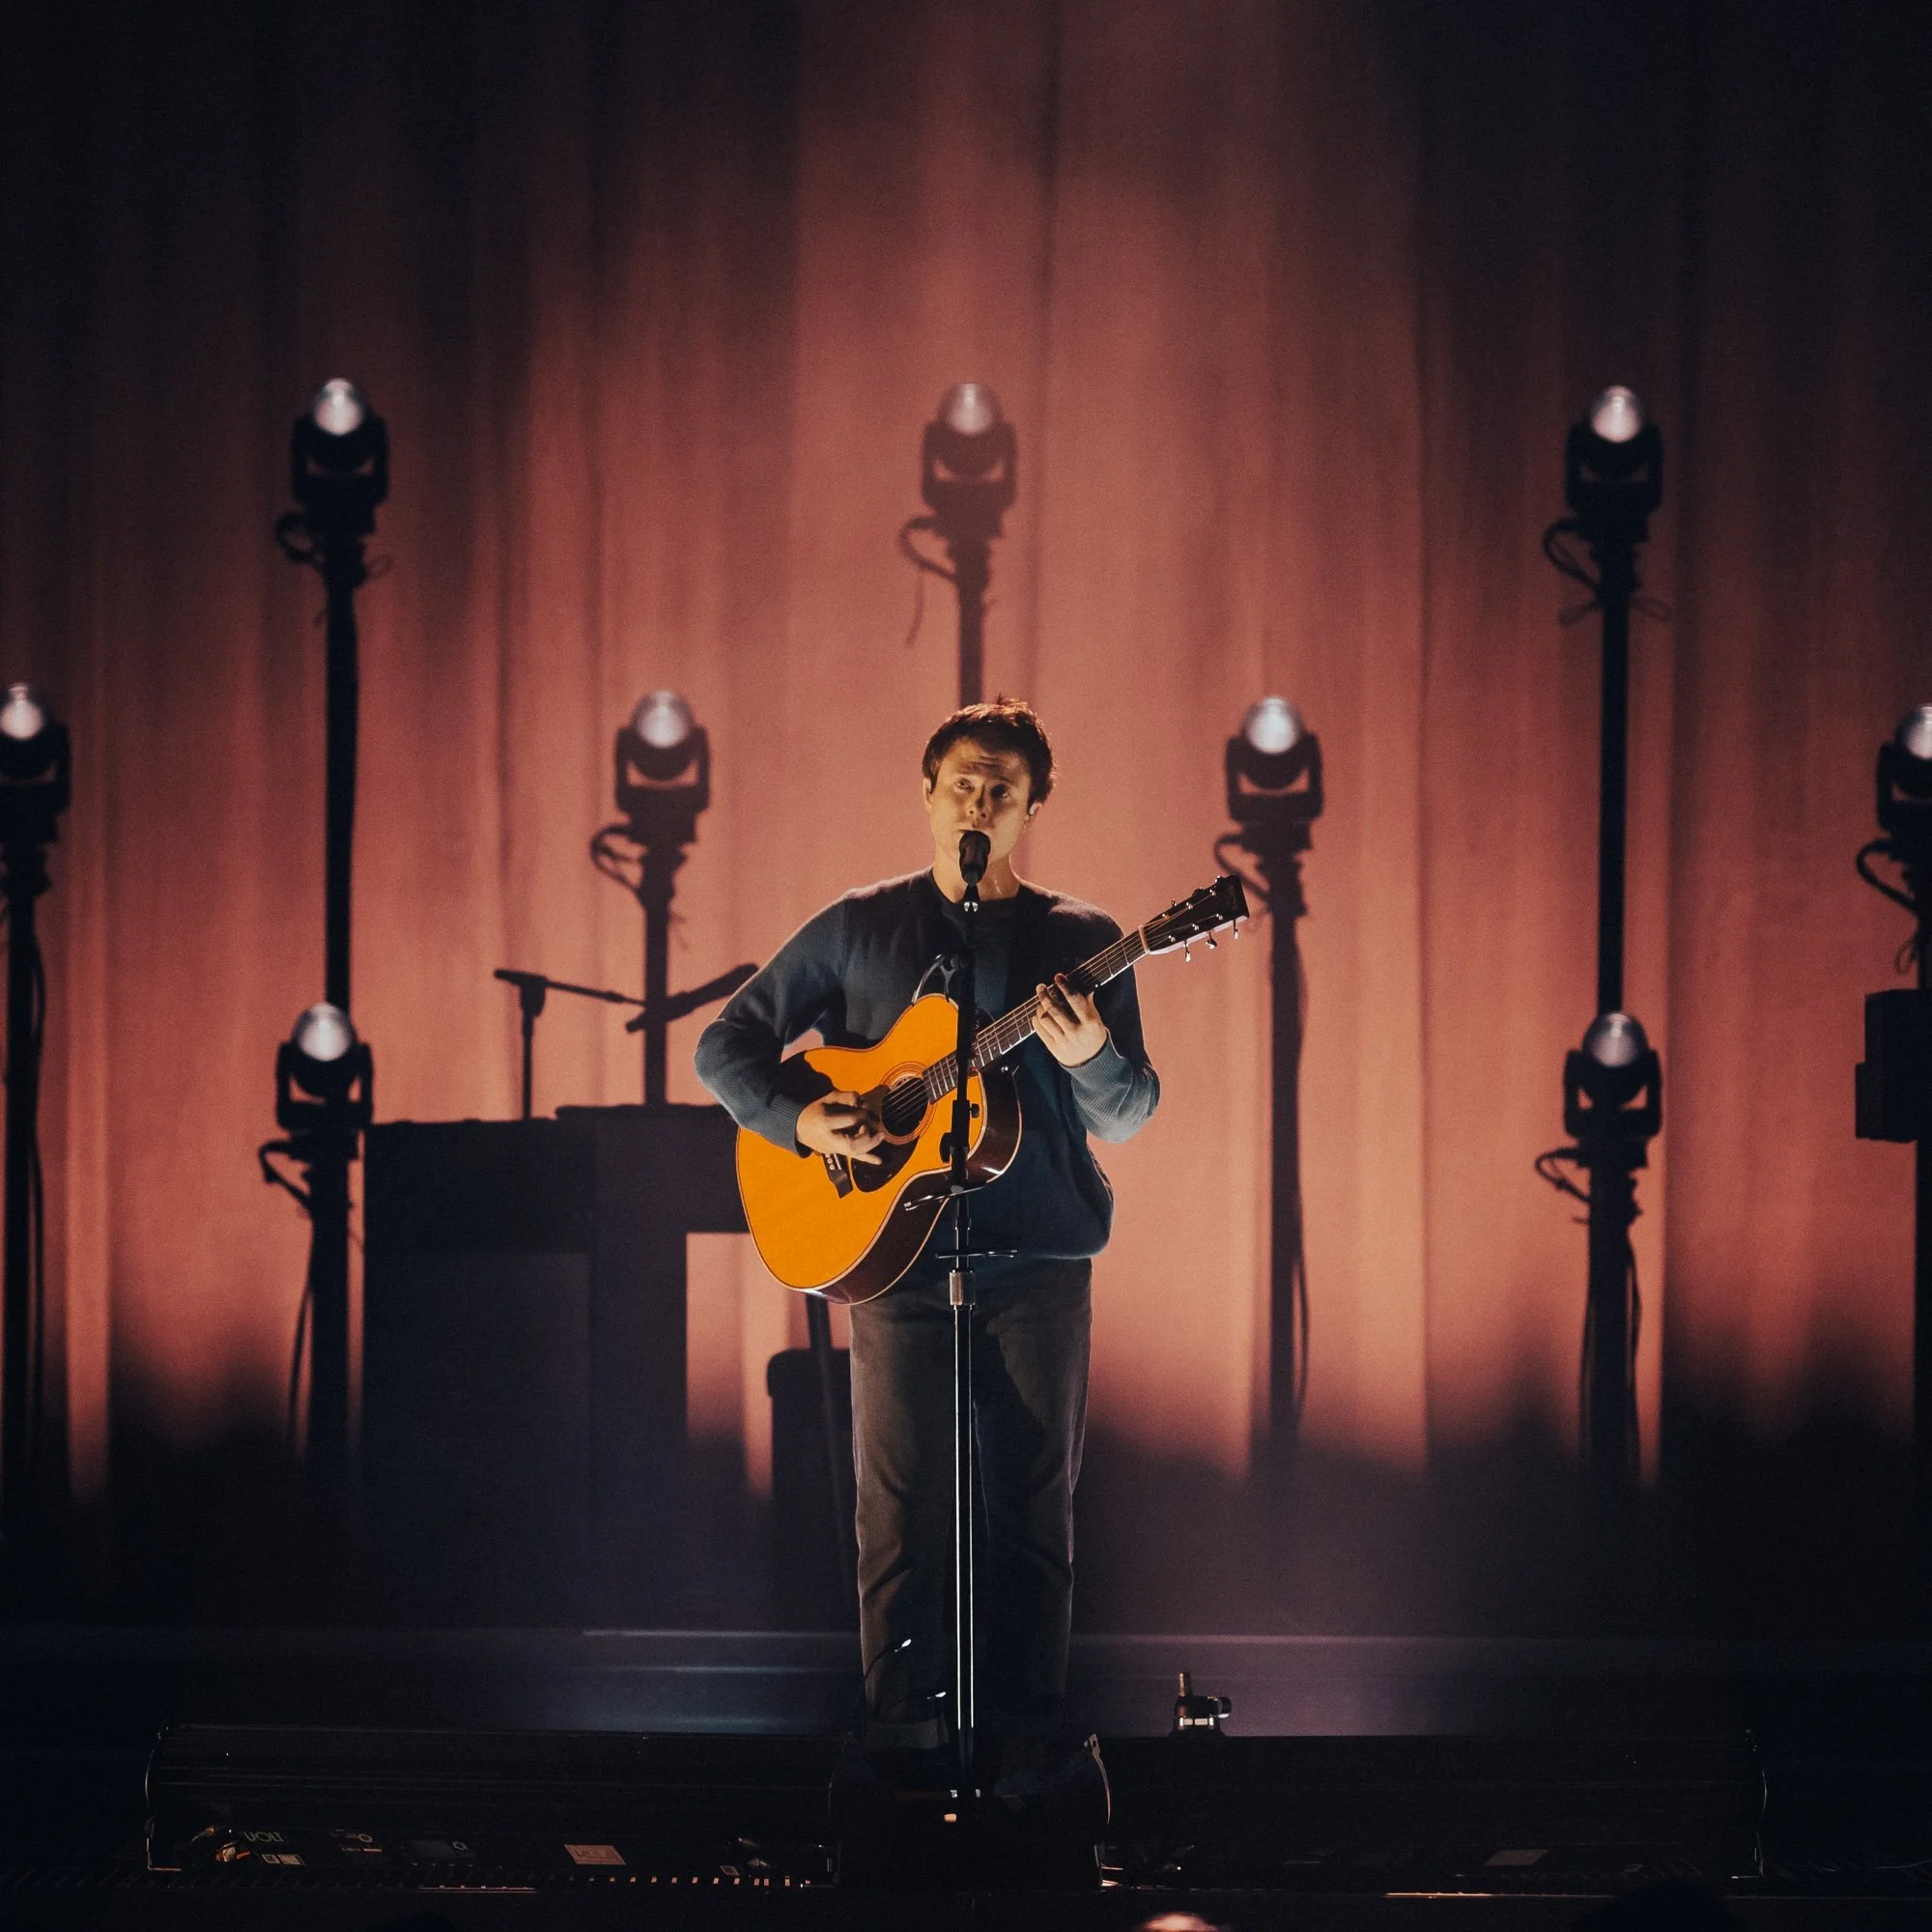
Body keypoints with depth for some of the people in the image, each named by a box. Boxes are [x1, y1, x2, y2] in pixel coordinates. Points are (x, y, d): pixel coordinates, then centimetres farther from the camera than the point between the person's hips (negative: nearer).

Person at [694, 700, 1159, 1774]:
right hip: (901, 1257, -1)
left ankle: (1028, 1745, 8)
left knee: (1035, 1512, 2)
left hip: (1040, 1262, 1)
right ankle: (904, 1749, 3)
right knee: (903, 1513, -2)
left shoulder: (1081, 941, 8)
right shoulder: (860, 929, 7)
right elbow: (726, 1048, 9)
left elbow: (1129, 1116, 4)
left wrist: (1090, 1058, -19)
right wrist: (799, 1117, -9)